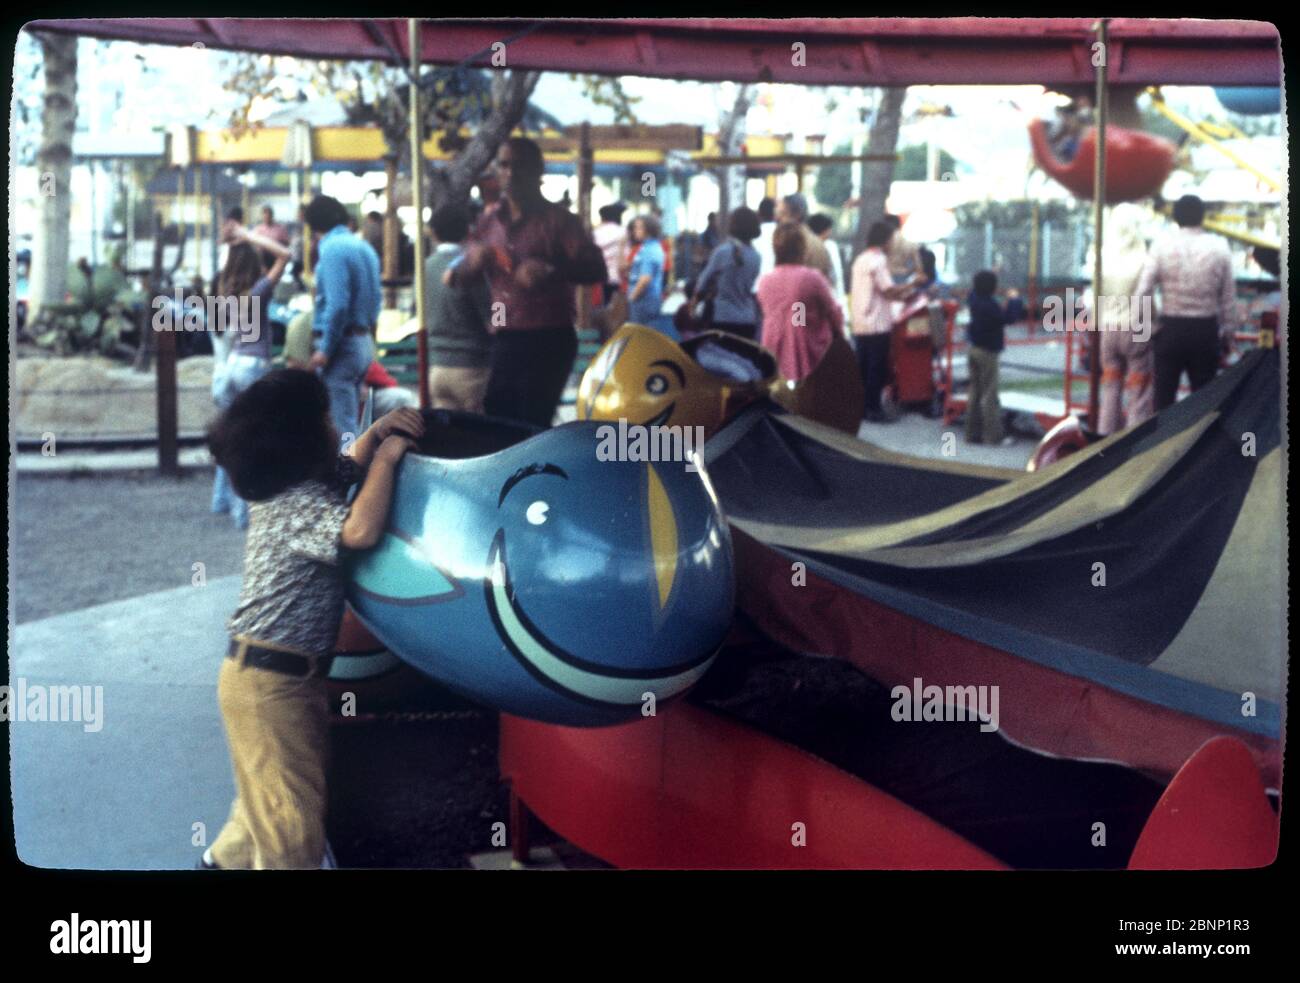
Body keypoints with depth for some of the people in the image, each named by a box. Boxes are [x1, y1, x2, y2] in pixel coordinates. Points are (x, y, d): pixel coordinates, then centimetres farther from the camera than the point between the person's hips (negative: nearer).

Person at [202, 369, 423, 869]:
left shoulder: (298, 483, 6)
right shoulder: (298, 505, -23)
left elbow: (348, 465, 25)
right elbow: (361, 531, -41)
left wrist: (378, 432, 3)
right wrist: (387, 458, -25)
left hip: (287, 673, 10)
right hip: (269, 681, -10)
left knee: (274, 792, 29)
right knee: (294, 814, -1)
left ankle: (227, 859, 47)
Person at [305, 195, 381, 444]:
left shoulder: (332, 248, -12)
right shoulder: (364, 247, 15)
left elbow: (337, 304, -20)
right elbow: (375, 301, 16)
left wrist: (325, 349, -15)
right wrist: (367, 337, 19)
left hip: (342, 344, -9)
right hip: (364, 342, 9)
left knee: (341, 426, -8)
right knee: (348, 420, 16)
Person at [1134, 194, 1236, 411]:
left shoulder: (1162, 246, -5)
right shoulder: (1219, 247, -2)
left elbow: (1141, 293, -9)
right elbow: (1229, 296, 0)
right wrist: (1227, 332, 10)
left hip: (1170, 328, 0)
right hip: (1206, 330, 1)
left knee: (1164, 395, 7)